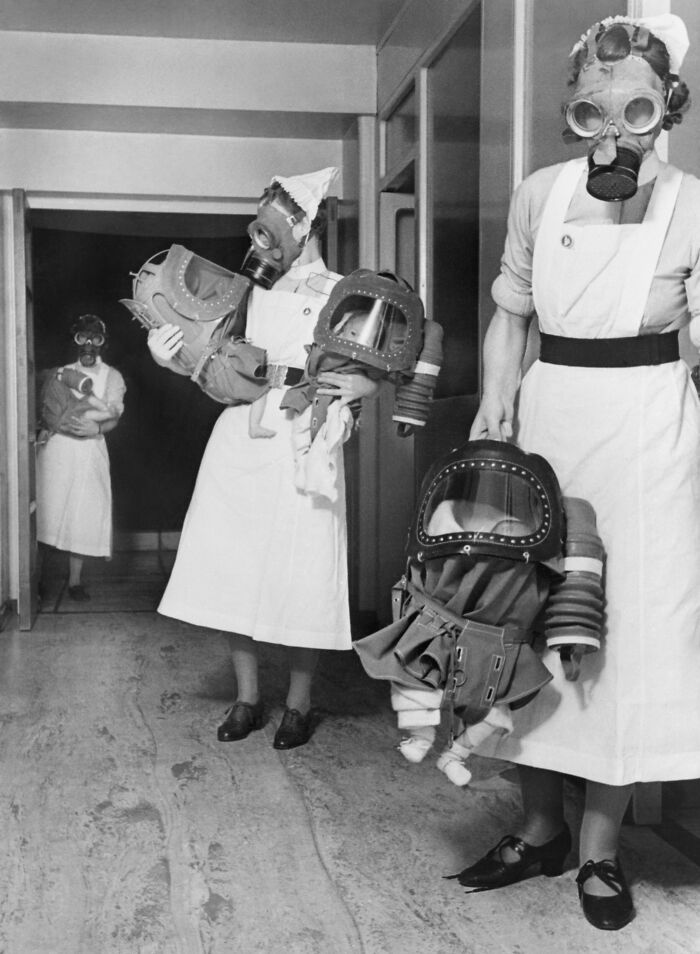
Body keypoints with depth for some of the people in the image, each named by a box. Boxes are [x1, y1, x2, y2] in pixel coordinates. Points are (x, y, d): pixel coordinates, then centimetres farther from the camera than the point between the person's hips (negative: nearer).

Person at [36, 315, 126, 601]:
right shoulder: (58, 374, 14)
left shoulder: (112, 376, 11)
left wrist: (96, 428, -18)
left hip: (89, 451, 0)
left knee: (84, 516, -4)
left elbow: (113, 418, 0)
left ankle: (75, 580, 2)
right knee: (47, 511, -6)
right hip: (55, 449, 0)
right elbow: (43, 412, 7)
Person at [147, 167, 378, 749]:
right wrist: (173, 360, -1)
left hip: (302, 454, -4)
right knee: (235, 574, 5)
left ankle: (299, 704, 17)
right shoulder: (253, 293, 15)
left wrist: (363, 385, -21)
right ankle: (247, 697, 21)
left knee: (300, 579, -2)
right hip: (238, 447, 5)